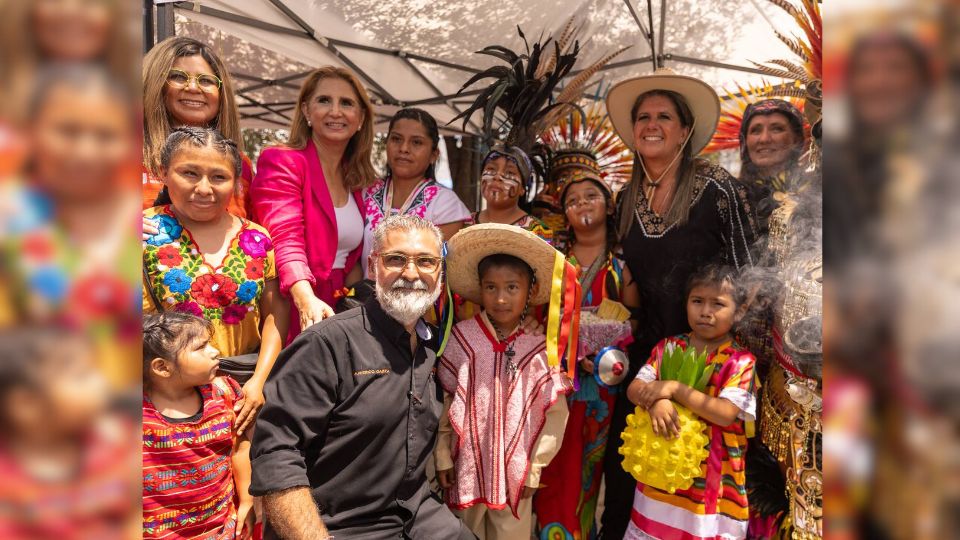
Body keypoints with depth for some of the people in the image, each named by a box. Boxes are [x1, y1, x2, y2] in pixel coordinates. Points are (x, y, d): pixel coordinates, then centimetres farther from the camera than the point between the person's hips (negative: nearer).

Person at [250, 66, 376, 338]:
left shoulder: (358, 181, 10)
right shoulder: (280, 161, -8)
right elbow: (285, 239, -21)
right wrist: (307, 302, -37)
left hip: (335, 316, 5)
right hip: (291, 315, -5)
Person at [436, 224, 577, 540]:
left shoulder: (539, 350, -9)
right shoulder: (461, 338, -8)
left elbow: (555, 414, -4)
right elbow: (442, 400, -3)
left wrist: (535, 468, -2)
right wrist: (442, 457, -1)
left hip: (516, 469, 0)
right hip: (467, 465, 1)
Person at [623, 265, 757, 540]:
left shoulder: (740, 361, -9)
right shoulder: (668, 347, 2)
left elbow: (726, 414, -21)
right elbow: (634, 389, -3)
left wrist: (675, 388, -23)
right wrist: (655, 401, -24)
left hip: (710, 476, -3)